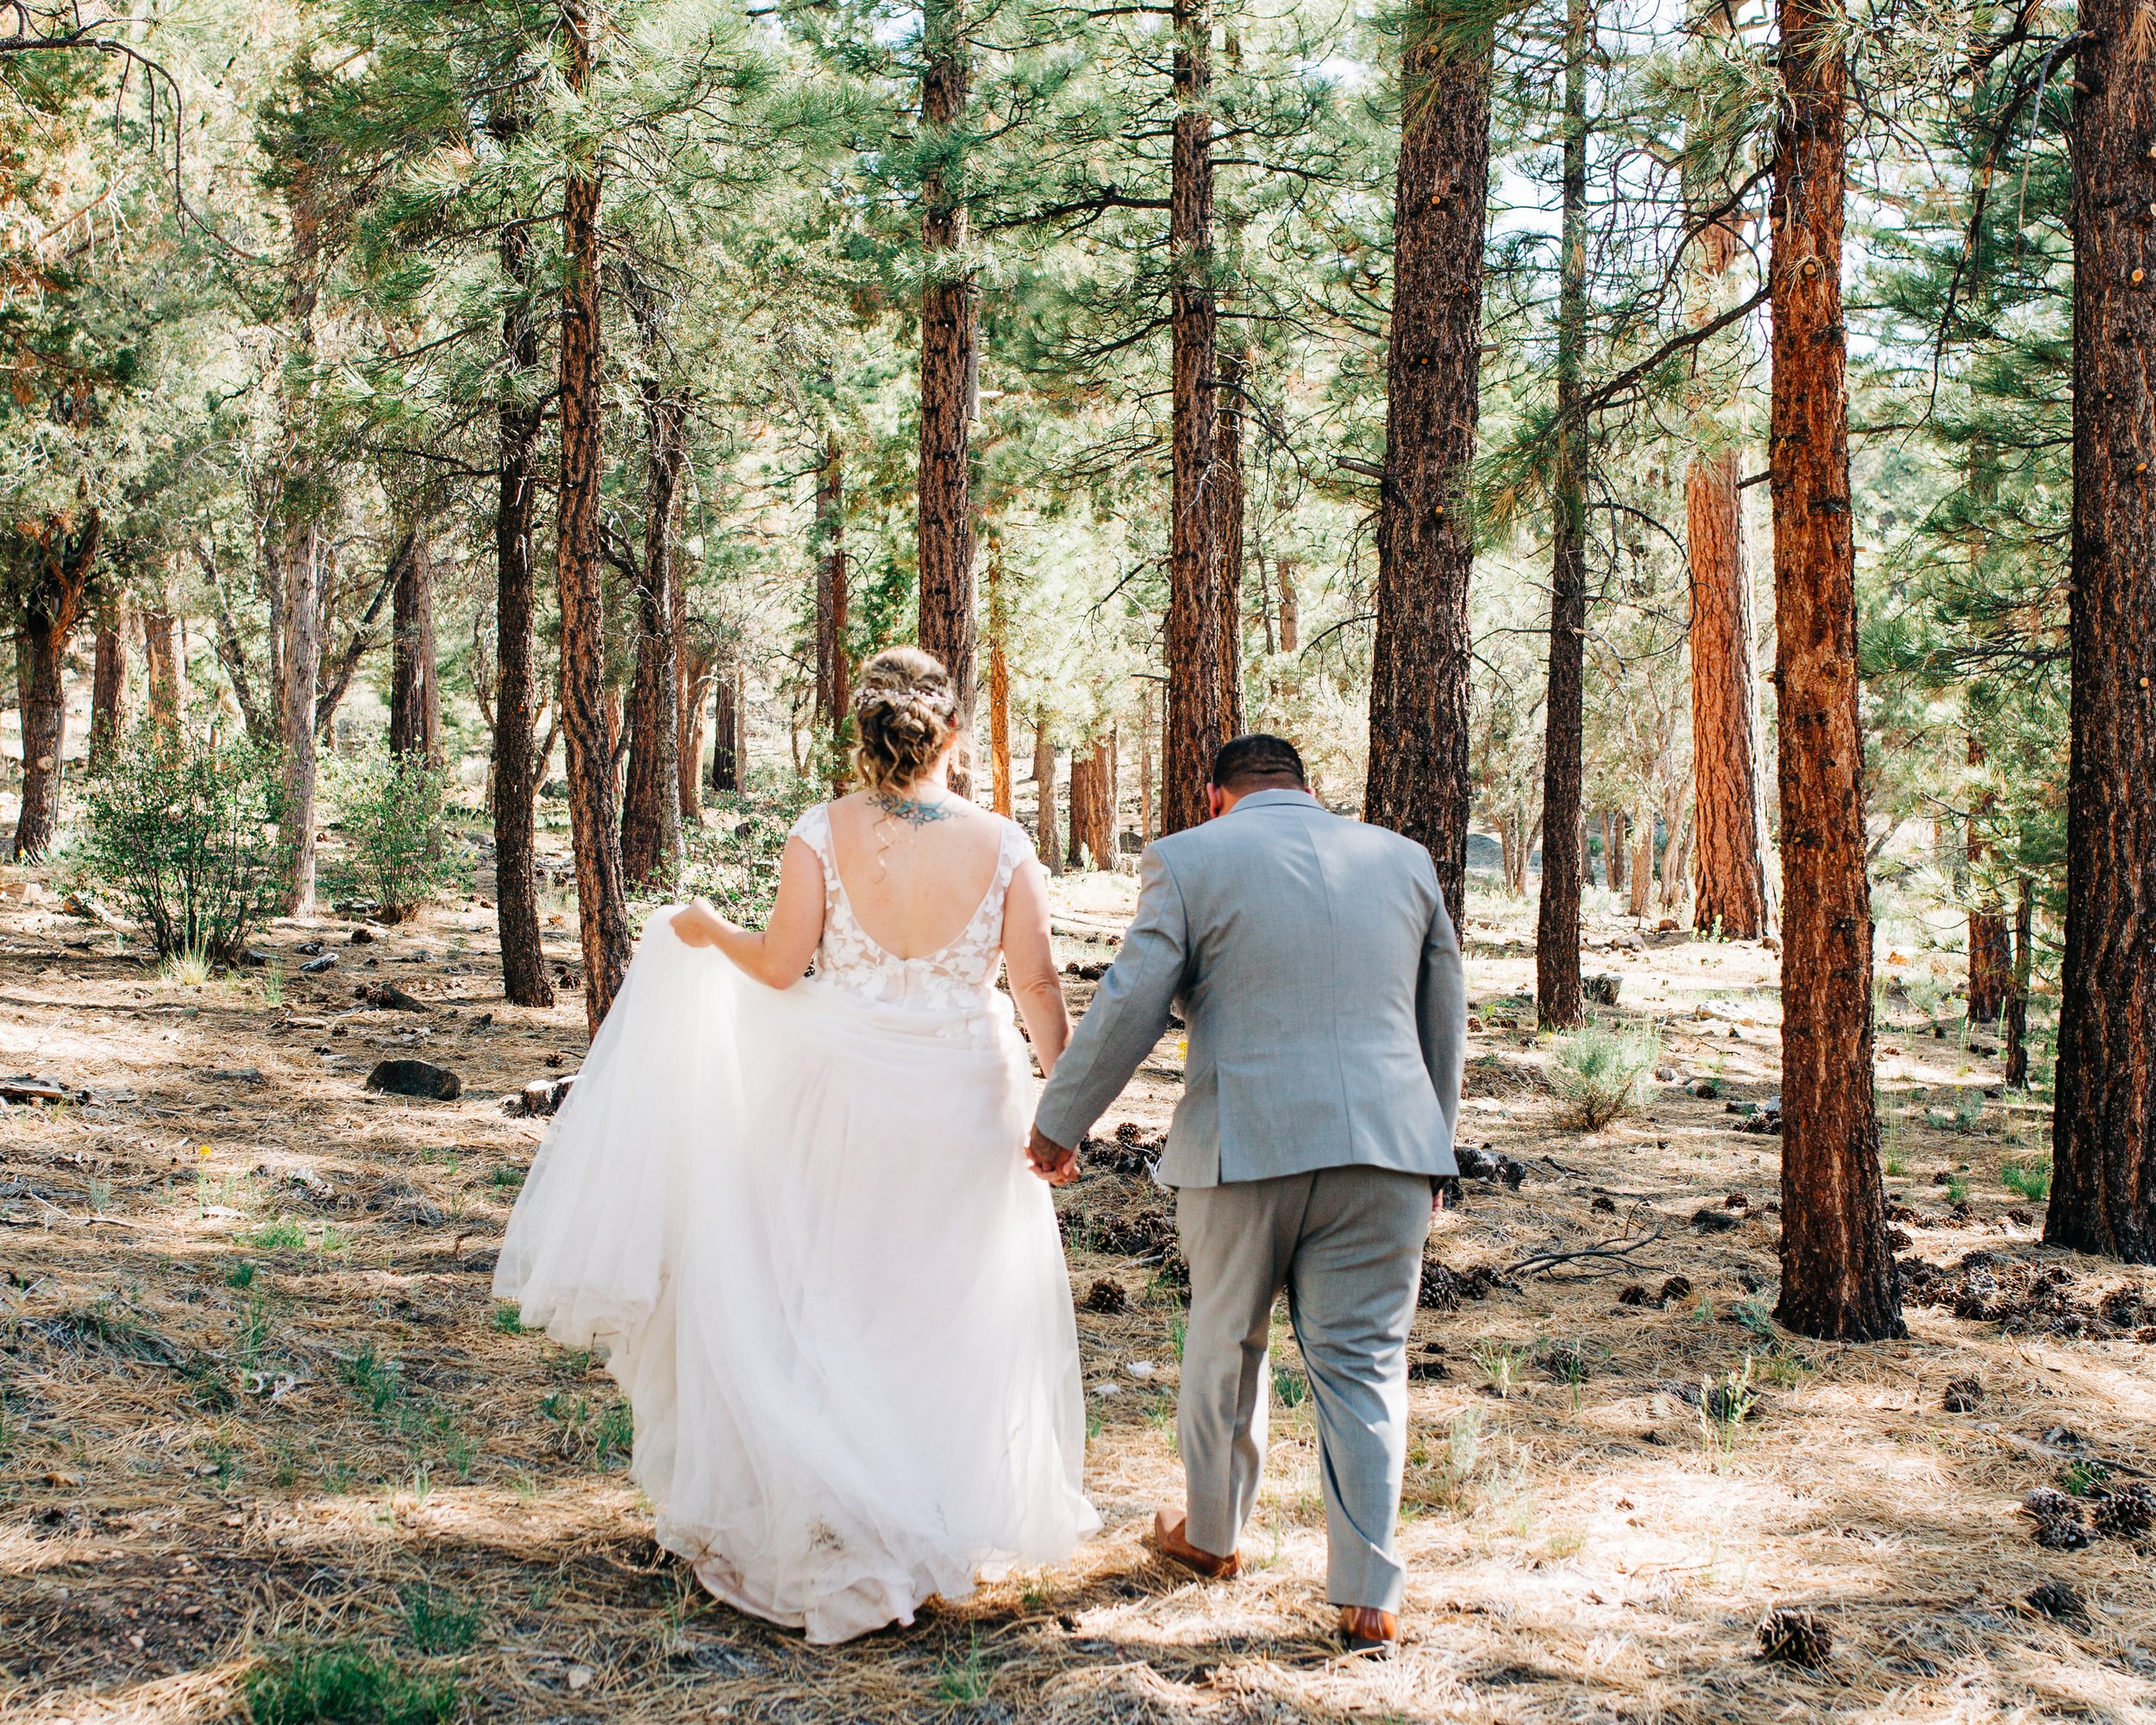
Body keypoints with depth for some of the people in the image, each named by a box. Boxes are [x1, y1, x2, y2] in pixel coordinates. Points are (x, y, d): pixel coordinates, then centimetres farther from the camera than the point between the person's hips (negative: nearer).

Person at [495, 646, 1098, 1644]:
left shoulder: (822, 834, -10)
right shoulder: (1001, 844, -7)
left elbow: (780, 967, -8)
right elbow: (1038, 983, -6)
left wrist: (707, 935, 11)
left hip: (842, 1104, -1)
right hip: (962, 1107, 1)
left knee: (826, 1297, 13)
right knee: (959, 1309, 15)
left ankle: (821, 1527, 15)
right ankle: (963, 1517, 24)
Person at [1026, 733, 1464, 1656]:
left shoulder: (1189, 860, 1)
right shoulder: (1404, 859, 12)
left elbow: (1128, 1009, -3)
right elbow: (1444, 1018, 17)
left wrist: (1059, 1123, 8)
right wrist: (1433, 1147, 27)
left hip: (1246, 1146, -2)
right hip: (1384, 1142, 2)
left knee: (1225, 1345, 17)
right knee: (1364, 1362, 6)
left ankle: (1211, 1534, 35)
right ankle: (1370, 1595, 3)